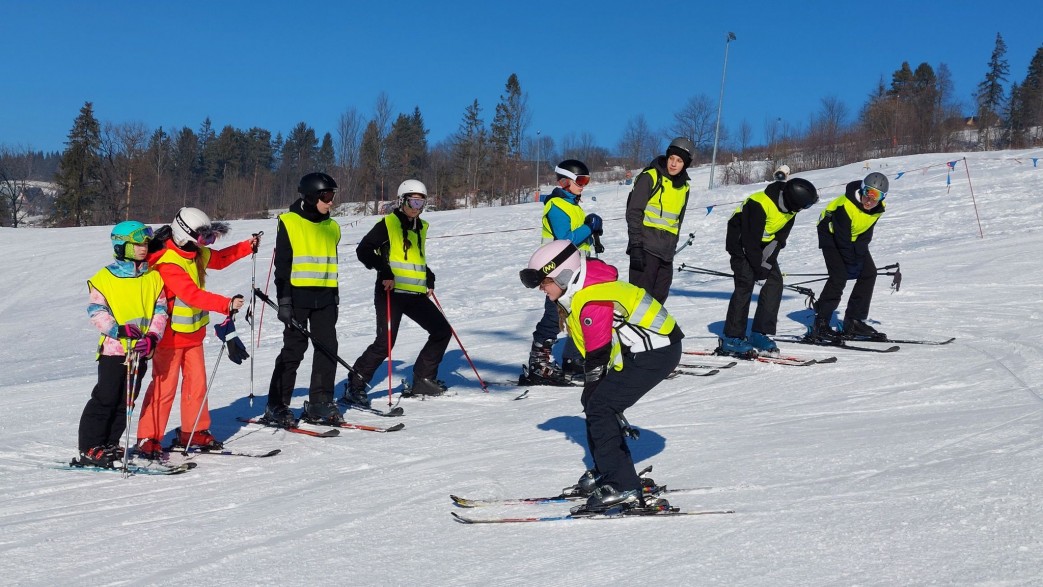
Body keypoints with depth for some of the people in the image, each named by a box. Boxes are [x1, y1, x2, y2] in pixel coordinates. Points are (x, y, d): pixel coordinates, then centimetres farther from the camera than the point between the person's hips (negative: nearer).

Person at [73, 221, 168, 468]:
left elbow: (160, 311, 3)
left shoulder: (154, 277, 7)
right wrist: (119, 329, -23)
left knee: (125, 401, 12)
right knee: (105, 399, -3)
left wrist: (152, 337, -13)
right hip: (114, 349, -5)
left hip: (141, 350, 5)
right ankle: (89, 449, 4)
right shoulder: (104, 278, -5)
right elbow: (96, 311, -8)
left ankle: (110, 445, 23)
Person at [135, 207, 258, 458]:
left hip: (193, 332, 8)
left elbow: (219, 258, 24)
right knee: (164, 386, -5)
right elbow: (193, 295, -34)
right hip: (170, 334, -8)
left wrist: (249, 246, 15)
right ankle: (149, 438, 3)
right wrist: (227, 304, -40)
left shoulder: (196, 253, 5)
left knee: (197, 382, 9)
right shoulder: (168, 263, -24)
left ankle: (193, 431, 21)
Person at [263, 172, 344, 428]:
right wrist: (284, 300, -12)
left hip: (325, 298, 6)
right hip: (298, 296, -6)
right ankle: (276, 406, 5)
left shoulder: (331, 227, 15)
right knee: (293, 349, -3)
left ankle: (320, 403, 10)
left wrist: (335, 297, 18)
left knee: (328, 347, 1)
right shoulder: (289, 223, -3)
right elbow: (282, 265, -6)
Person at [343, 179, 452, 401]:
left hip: (415, 293, 8)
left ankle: (423, 379, 17)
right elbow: (364, 250, -10)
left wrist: (429, 278, 16)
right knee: (385, 342, -14)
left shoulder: (421, 227, 18)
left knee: (442, 330, 7)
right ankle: (355, 386, -3)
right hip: (391, 291, -8)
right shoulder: (388, 223, -5)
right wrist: (384, 270, -21)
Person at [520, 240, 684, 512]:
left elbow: (597, 355, -18)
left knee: (600, 406, -13)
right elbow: (592, 352, 15)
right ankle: (607, 471, 24)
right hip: (641, 350, 11)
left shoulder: (591, 301, -22)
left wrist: (591, 392, -8)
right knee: (595, 403, 11)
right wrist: (591, 394, 14)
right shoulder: (577, 294, 11)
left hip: (654, 353, -11)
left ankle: (623, 487, -13)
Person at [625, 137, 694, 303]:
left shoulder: (684, 186, 15)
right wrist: (636, 245, -17)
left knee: (658, 299, 9)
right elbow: (634, 213, -10)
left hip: (666, 252, 7)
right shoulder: (650, 177, -6)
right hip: (646, 248, -7)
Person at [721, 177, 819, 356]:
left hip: (764, 243, 7)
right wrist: (760, 267, -20)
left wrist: (768, 261, -13)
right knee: (746, 283, -17)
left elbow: (780, 237, -3)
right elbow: (750, 240, -28)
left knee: (775, 281, -5)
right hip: (742, 241, -7)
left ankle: (759, 334, -1)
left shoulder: (790, 207, -11)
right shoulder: (759, 205, -34)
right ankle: (732, 338, -13)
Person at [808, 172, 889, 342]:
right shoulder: (846, 206, -36)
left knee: (869, 272, -1)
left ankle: (854, 321, 6)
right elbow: (843, 240, -29)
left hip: (855, 236, 8)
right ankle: (820, 325, -16)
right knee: (839, 276, -21)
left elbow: (866, 235, -6)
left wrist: (859, 258, -13)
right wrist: (851, 265, -23)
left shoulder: (879, 208, -15)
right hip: (831, 234, -8)